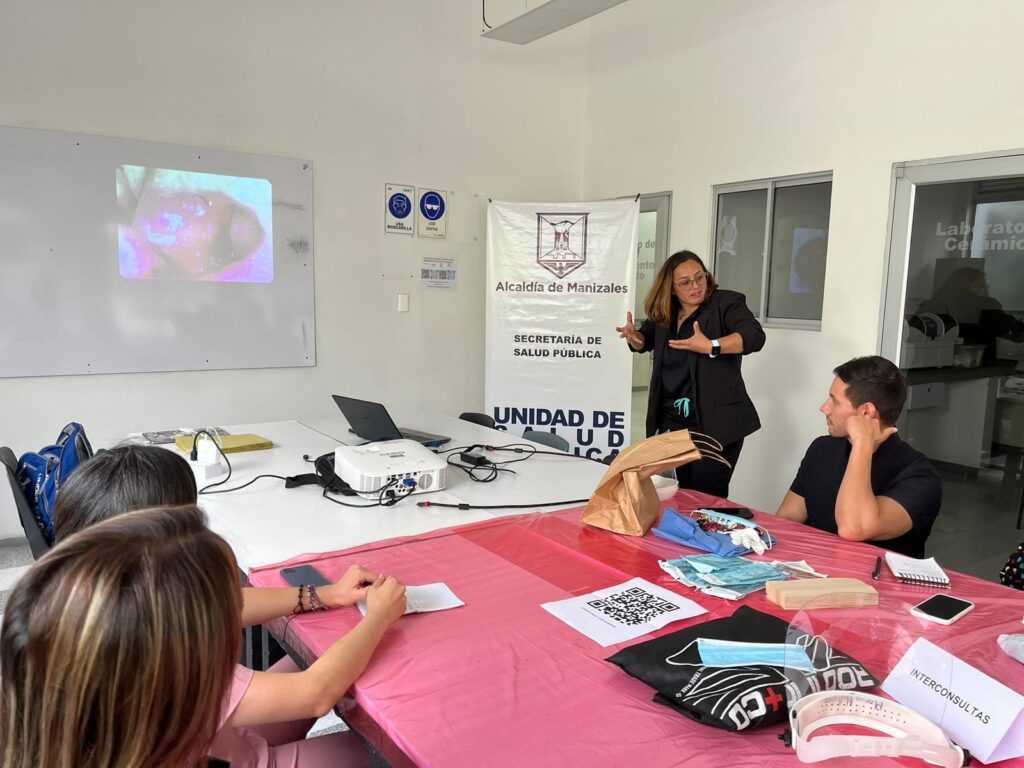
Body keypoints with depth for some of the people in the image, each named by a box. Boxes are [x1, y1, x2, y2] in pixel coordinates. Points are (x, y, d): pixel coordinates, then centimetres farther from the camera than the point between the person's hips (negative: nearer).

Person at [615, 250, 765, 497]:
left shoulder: (726, 303, -8)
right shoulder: (665, 313, 8)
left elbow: (755, 336, -22)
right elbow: (645, 340, 24)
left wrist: (710, 347, -35)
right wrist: (633, 336, 0)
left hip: (716, 423, -6)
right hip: (675, 422, 6)